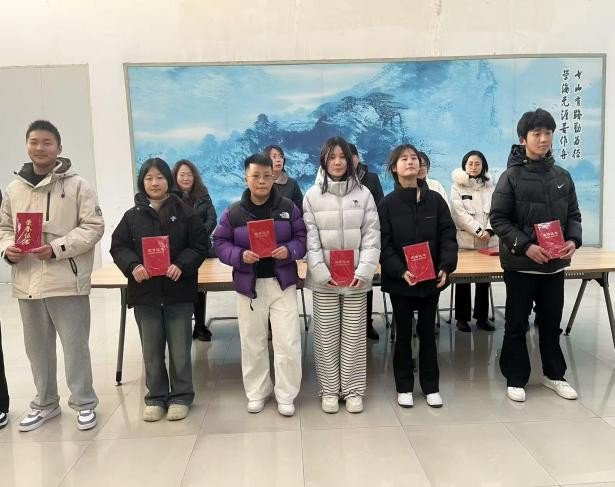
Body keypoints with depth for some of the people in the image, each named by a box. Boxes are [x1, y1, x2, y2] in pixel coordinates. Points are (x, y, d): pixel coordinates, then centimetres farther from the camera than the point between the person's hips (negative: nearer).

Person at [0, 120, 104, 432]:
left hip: (66, 281, -5)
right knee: (37, 347, 16)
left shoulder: (77, 185, -4)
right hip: (27, 282, 5)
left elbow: (93, 227, -8)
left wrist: (57, 248, -17)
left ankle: (84, 403, 20)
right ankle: (45, 403, 34)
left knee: (75, 345, 3)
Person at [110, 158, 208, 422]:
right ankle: (156, 398, 26)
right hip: (144, 291, 2)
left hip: (178, 291, -2)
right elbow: (118, 246, 4)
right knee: (151, 350, 12)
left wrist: (182, 265, -18)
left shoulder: (185, 212, 0)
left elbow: (200, 244, -2)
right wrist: (133, 266, -15)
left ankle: (181, 396, 23)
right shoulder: (132, 215, 6)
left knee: (180, 348, 7)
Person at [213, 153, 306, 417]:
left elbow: (301, 238, 2)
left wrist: (289, 250, -19)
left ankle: (285, 395, 16)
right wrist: (240, 255, -17)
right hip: (249, 284, 1)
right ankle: (256, 393, 29)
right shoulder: (233, 212, -2)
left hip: (282, 282, 0)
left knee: (288, 342, -1)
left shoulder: (288, 207, -1)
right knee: (252, 342, 11)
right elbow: (220, 243, 1)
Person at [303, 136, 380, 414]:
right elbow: (310, 239, -3)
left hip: (356, 277, 1)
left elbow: (372, 235, 0)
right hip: (323, 278, 0)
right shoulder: (312, 196, 2)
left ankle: (353, 389, 20)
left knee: (354, 334, 7)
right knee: (326, 335, 6)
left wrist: (364, 271, -11)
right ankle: (329, 389, 20)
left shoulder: (363, 194, 4)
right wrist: (322, 272, -13)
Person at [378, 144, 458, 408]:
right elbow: (384, 244, -9)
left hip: (431, 278, 2)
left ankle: (431, 386, 26)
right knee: (403, 334, 10)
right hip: (399, 280, -2)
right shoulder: (387, 204, -4)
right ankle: (404, 387, 24)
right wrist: (400, 271, -22)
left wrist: (446, 267, -14)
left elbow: (448, 236, 0)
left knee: (428, 333, 13)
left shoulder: (435, 200, 2)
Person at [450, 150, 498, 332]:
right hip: (465, 239, -2)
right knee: (463, 280, 2)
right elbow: (460, 214, -8)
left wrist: (489, 230, -15)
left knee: (484, 280, 6)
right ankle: (462, 318, 11)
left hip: (488, 241, 3)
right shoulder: (457, 187, 2)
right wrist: (478, 230, -17)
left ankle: (482, 317, 15)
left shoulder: (489, 186, 11)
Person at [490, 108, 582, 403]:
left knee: (552, 322, 16)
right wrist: (525, 246, -20)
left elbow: (573, 215, 11)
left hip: (555, 263, 5)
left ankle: (553, 374, 32)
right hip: (520, 263, -4)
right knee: (517, 323, 6)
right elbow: (498, 219, -10)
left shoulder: (562, 176, 7)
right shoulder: (511, 176, -7)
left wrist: (573, 240, -8)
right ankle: (516, 378, 19)